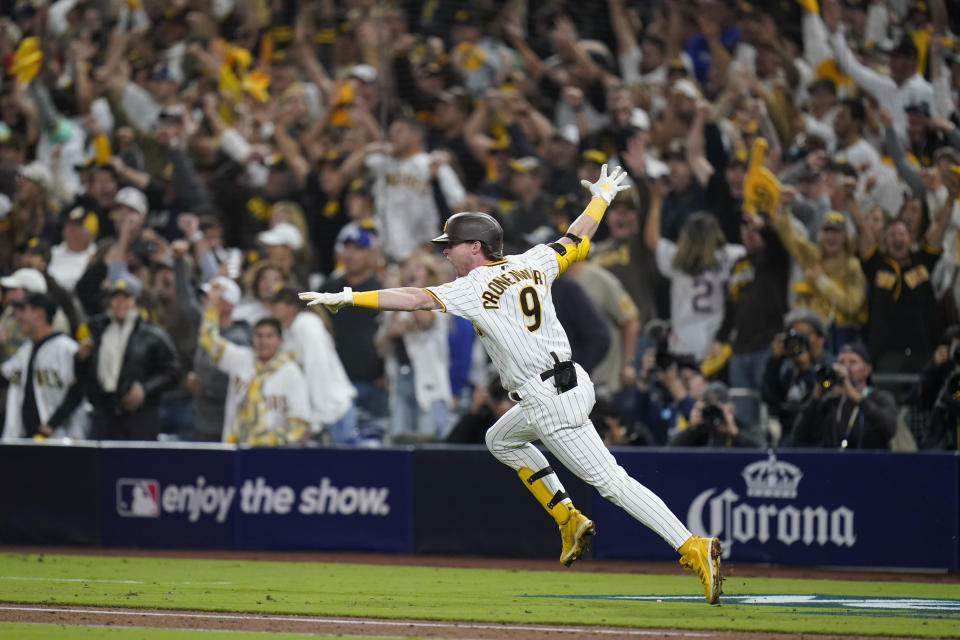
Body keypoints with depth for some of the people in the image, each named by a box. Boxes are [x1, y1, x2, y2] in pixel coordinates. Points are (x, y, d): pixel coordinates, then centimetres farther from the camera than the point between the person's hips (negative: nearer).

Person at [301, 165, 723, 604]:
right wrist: (602, 196, 40)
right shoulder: (530, 263, 10)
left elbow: (418, 299, -18)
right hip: (572, 382, 9)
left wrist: (347, 297, -19)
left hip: (551, 402, -9)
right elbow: (577, 239, 22)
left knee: (610, 480, -9)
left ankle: (693, 549, -17)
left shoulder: (476, 288, -10)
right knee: (501, 440, 30)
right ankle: (570, 521, 26)